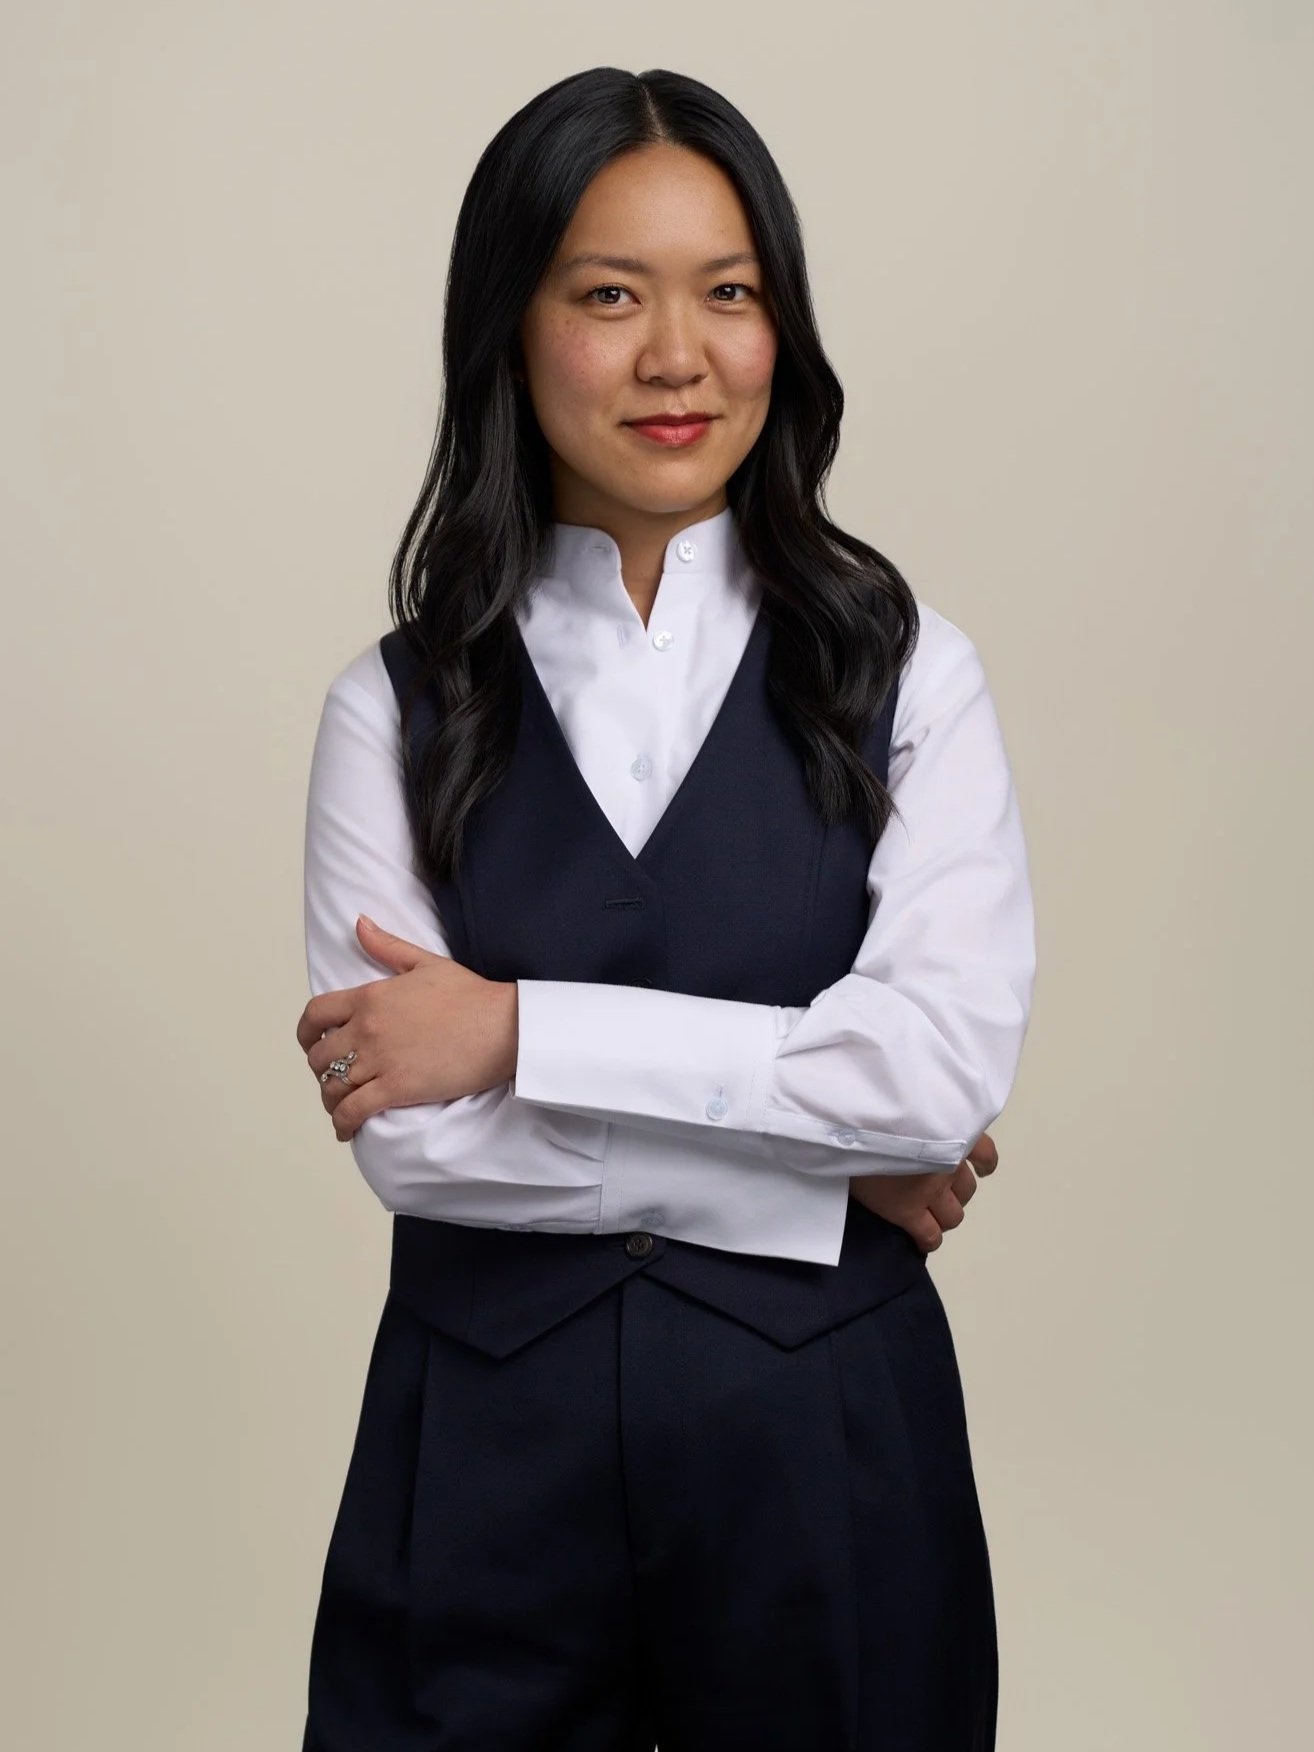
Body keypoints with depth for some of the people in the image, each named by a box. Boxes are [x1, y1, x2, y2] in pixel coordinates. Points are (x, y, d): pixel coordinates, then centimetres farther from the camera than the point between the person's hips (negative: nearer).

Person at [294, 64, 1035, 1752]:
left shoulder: (905, 672, 0)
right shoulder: (399, 707, 1)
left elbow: (948, 1059, -13)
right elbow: (401, 1129, -9)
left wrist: (518, 1029, -14)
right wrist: (825, 1172, -10)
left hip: (826, 1433, 0)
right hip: (485, 1438, 0)